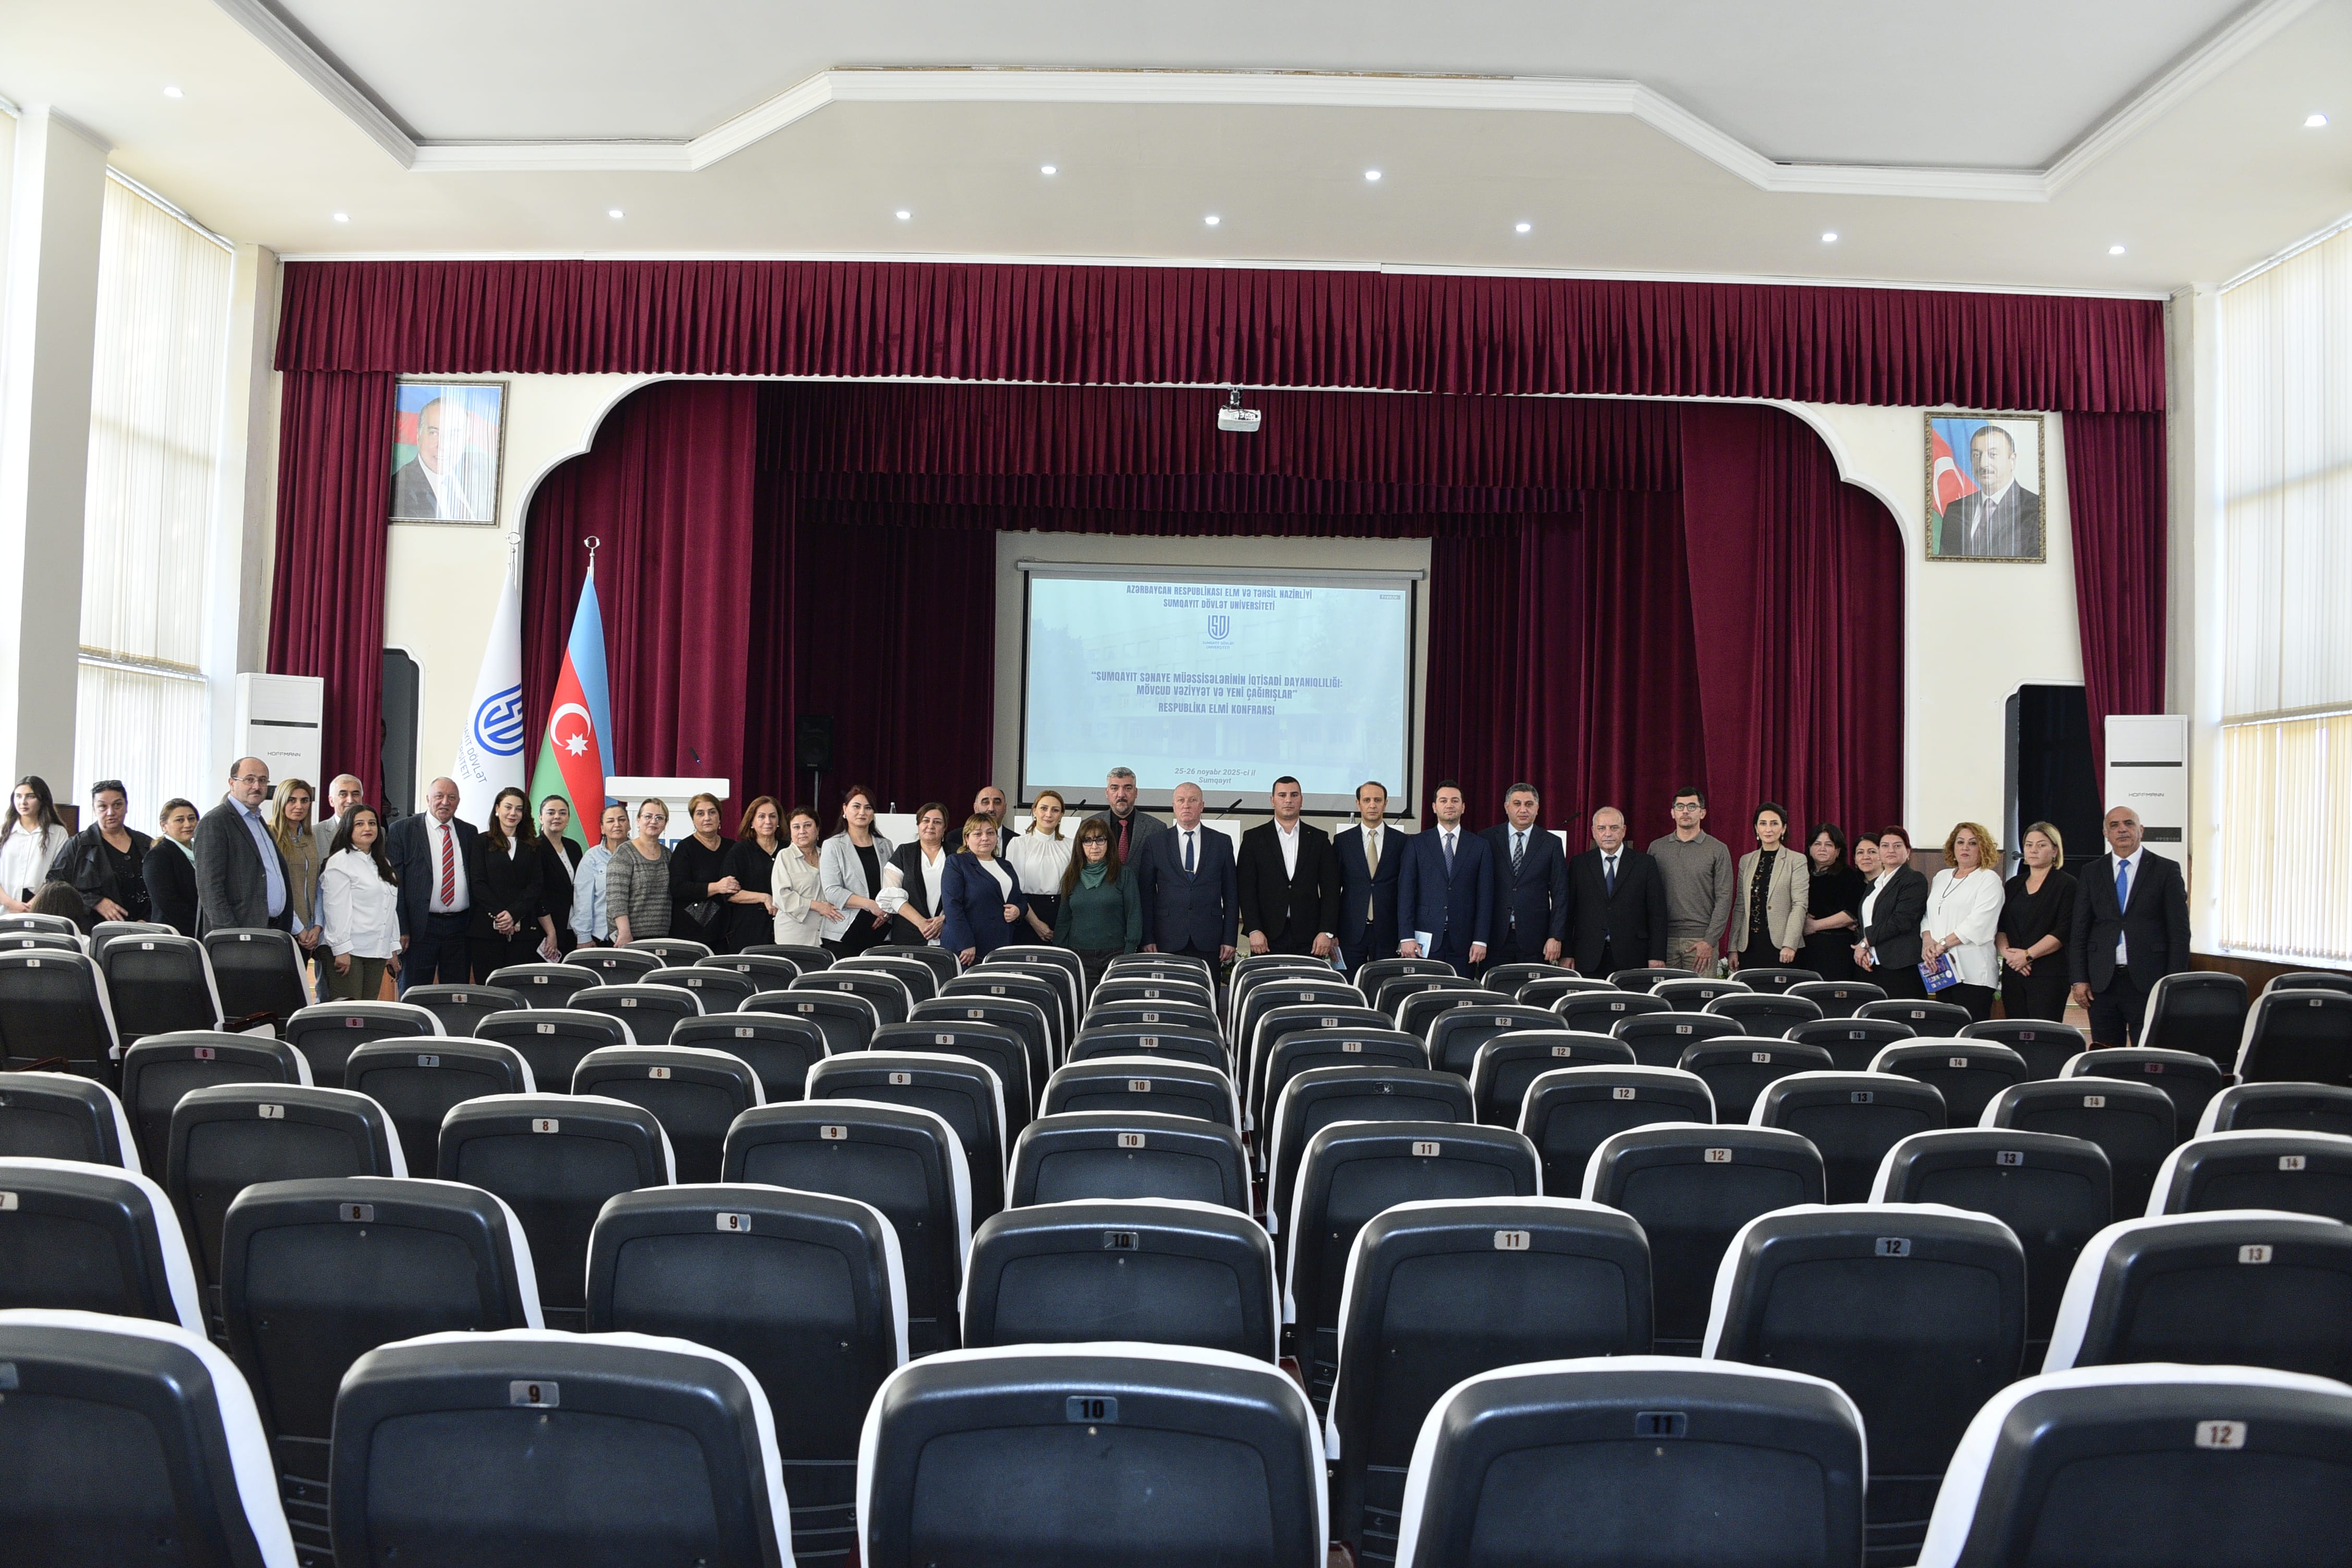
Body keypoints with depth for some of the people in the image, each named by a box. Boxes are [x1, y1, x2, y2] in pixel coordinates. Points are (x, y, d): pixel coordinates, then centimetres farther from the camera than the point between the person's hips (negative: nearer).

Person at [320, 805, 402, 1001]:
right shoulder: (340, 862, -3)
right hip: (346, 950, -7)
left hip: (377, 952, 7)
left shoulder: (383, 863, 21)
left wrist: (394, 949, 18)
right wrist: (341, 950, -15)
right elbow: (335, 909, -10)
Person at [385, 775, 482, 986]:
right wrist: (400, 930, -10)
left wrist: (476, 926, 5)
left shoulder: (470, 833, 12)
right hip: (419, 929, -3)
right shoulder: (402, 830, 1)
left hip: (460, 928, 3)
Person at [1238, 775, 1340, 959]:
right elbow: (1245, 889, 1)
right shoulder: (1254, 838, 7)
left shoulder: (1319, 839, 10)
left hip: (1308, 938, 1)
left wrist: (1327, 932, -4)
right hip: (1267, 938, -1)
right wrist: (1254, 930, -9)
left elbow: (1330, 889, 6)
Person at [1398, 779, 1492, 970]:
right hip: (1426, 940, -1)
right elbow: (1405, 892, 2)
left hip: (1462, 941, 1)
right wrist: (1407, 937, -7)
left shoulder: (1479, 846, 10)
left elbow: (1485, 896, 6)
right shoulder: (1417, 844, 7)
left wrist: (1480, 940, -1)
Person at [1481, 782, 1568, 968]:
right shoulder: (1487, 839, 5)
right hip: (1495, 937, 0)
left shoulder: (1552, 844, 6)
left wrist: (1556, 937, -3)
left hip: (1534, 939, 0)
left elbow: (1560, 895, 5)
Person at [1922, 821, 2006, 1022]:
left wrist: (1942, 944, -13)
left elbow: (1978, 923, -11)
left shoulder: (1989, 879, 0)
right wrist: (1928, 941, -2)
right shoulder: (1941, 877, 20)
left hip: (1972, 973, -6)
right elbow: (1928, 915, 17)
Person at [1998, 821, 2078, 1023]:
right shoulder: (2013, 885, 18)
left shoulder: (2066, 885, 1)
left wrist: (2028, 955, -14)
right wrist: (2008, 953, -6)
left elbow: (2063, 932, -10)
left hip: (2049, 974, -5)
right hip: (2013, 972, 5)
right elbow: (1999, 927, 12)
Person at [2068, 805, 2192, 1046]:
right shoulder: (2092, 873, 10)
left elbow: (2180, 932, 0)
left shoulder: (2167, 870, 3)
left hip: (2149, 981, -2)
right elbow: (2079, 932, 9)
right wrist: (2079, 979, 0)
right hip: (2102, 982, 3)